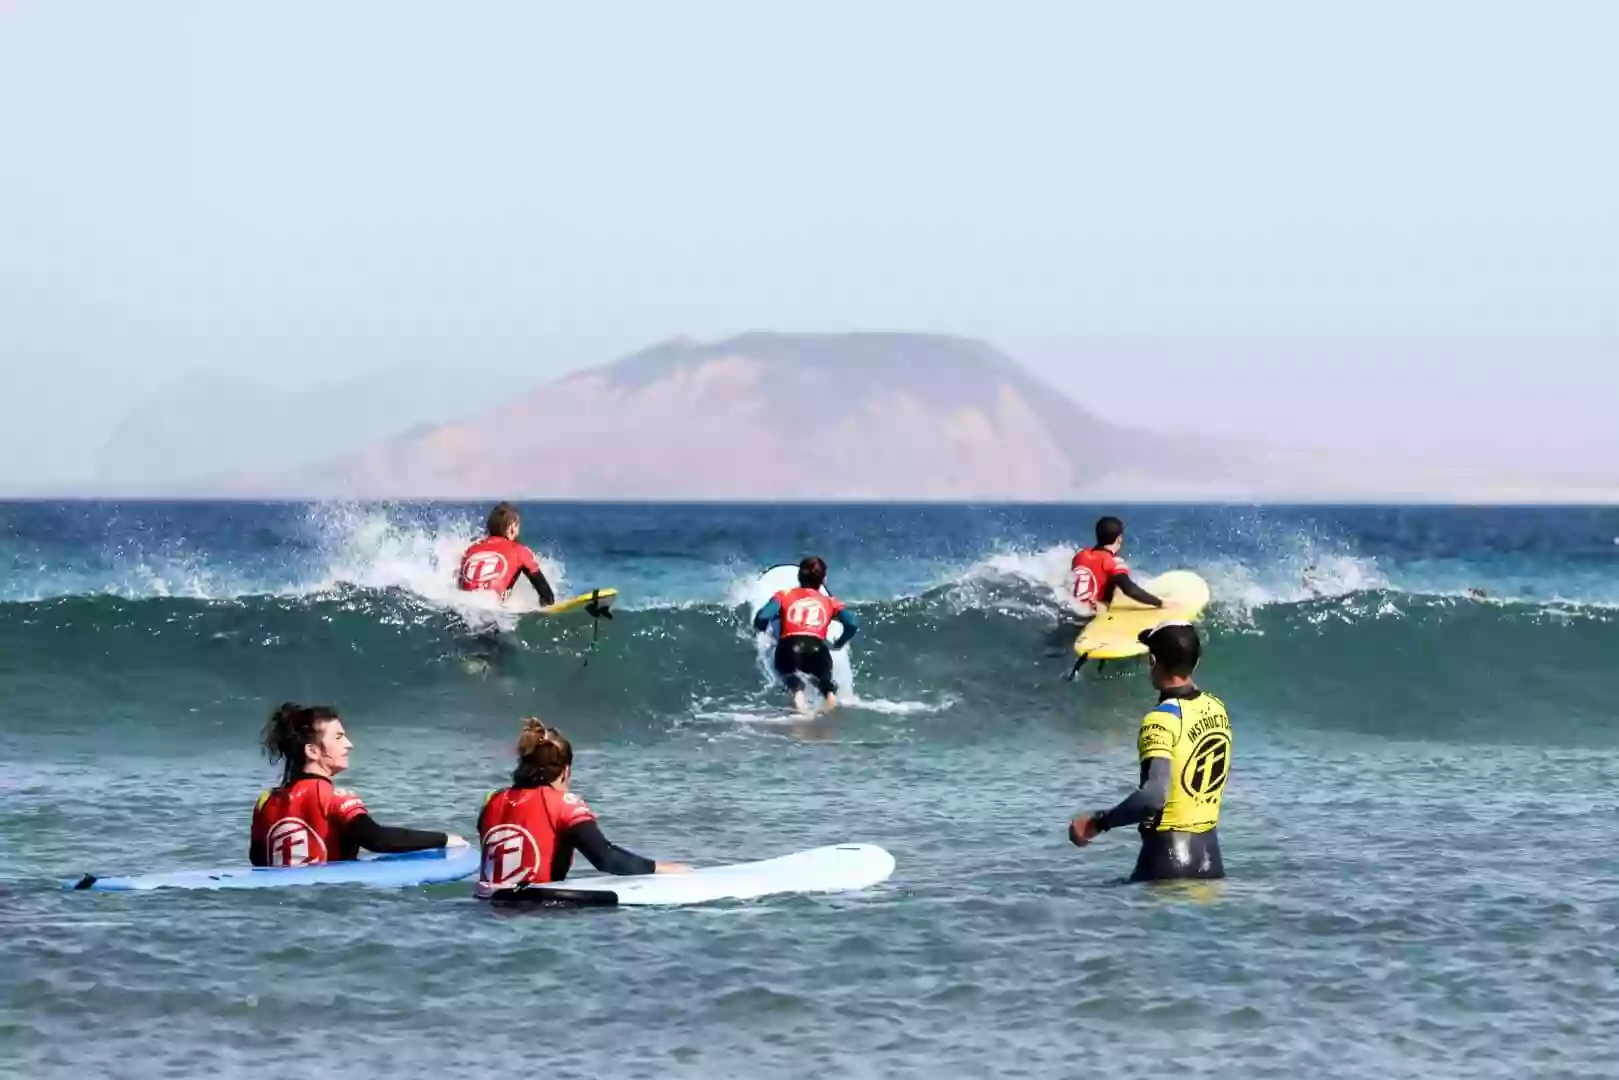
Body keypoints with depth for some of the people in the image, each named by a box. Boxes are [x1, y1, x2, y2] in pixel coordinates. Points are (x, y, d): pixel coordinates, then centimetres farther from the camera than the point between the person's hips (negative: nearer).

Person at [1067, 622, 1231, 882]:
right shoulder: (1216, 708, 5)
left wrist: (1097, 822, -23)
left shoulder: (1163, 720, -19)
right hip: (1209, 853, 7)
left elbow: (1154, 795, -30)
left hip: (1168, 854, -7)